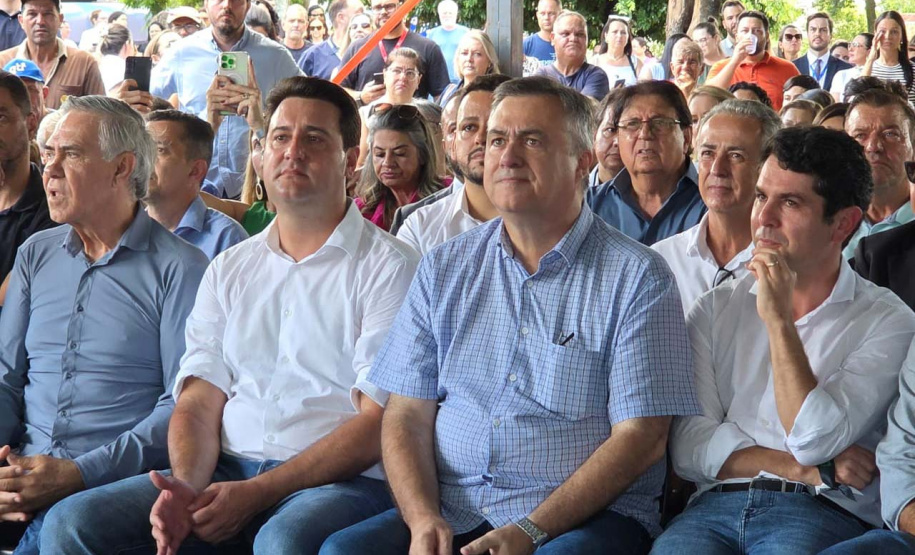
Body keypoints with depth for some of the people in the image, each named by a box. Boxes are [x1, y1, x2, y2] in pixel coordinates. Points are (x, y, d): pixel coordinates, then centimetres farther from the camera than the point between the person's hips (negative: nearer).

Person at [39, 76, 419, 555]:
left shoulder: (389, 268, 1)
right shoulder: (229, 269, 18)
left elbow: (379, 425, -7)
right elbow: (199, 400, 11)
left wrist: (256, 494, -15)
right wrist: (188, 489, -11)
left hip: (340, 481, -5)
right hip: (227, 470, 5)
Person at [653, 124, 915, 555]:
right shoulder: (716, 308, 13)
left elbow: (814, 440, -9)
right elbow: (689, 447, 4)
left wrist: (778, 318, -7)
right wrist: (805, 469, -7)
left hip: (821, 514, -2)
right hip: (717, 506, 3)